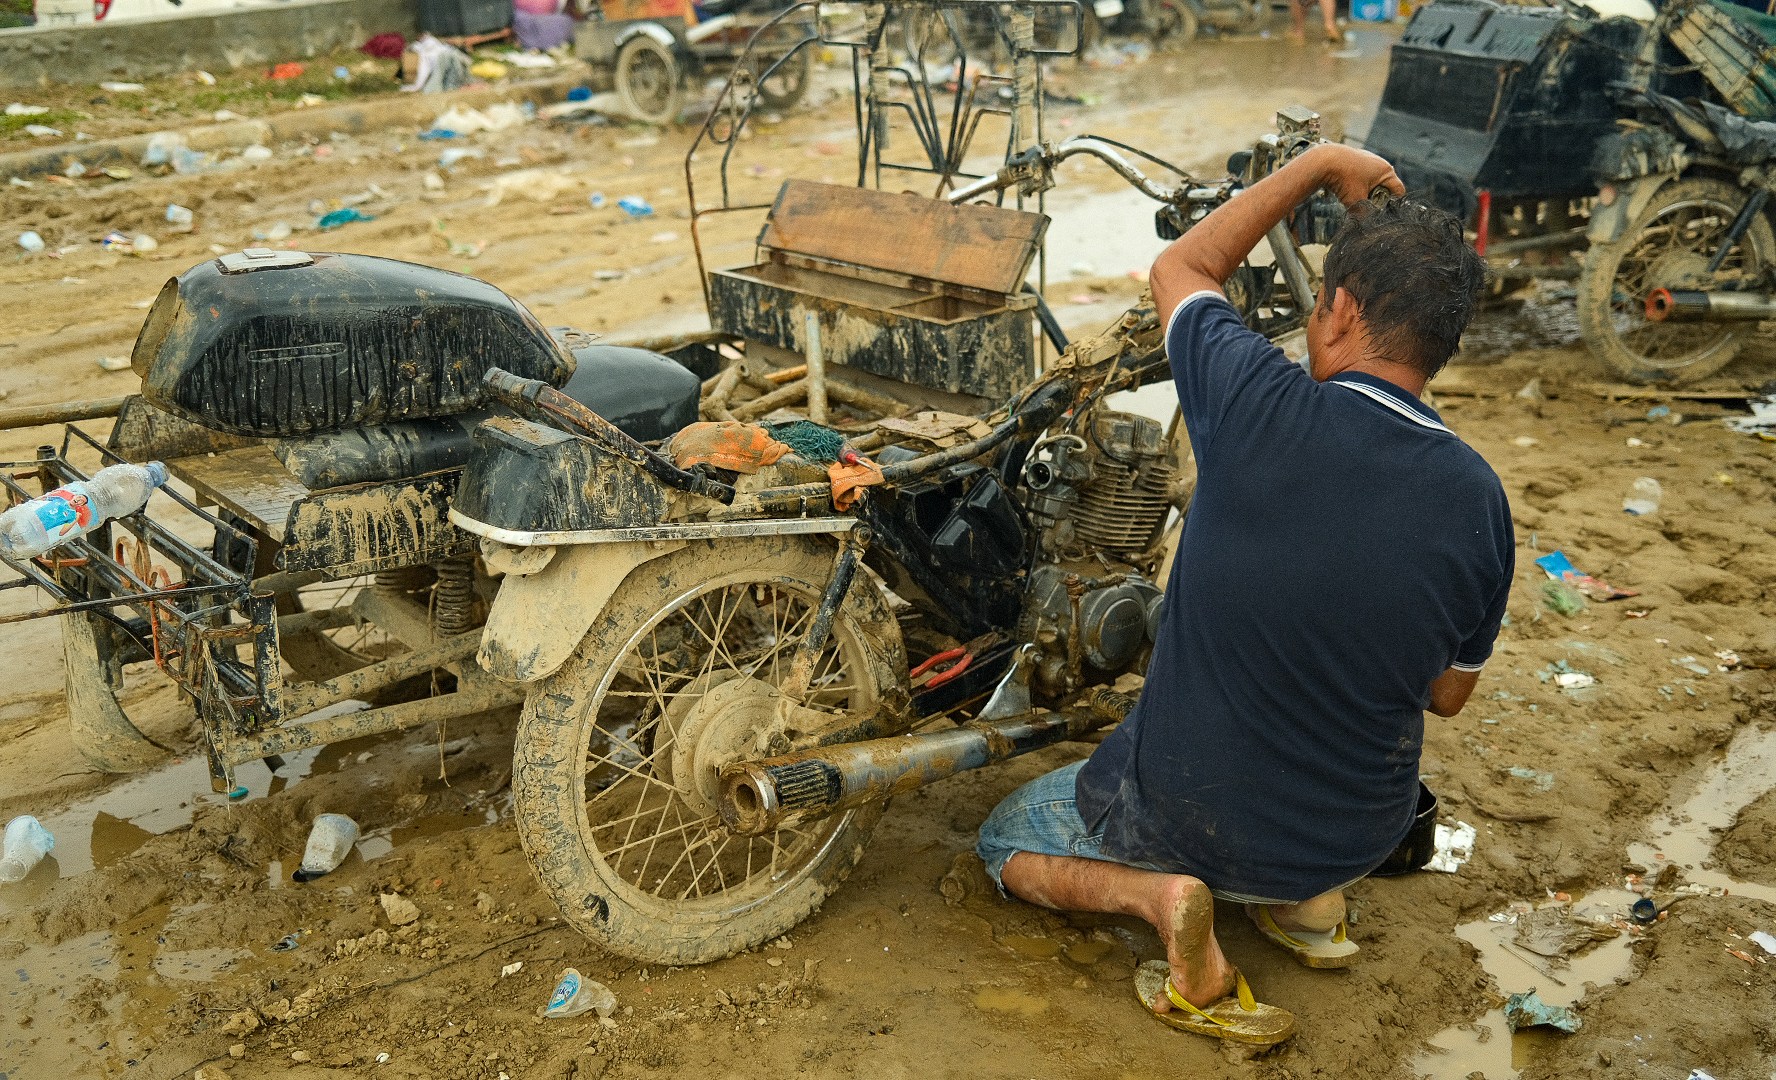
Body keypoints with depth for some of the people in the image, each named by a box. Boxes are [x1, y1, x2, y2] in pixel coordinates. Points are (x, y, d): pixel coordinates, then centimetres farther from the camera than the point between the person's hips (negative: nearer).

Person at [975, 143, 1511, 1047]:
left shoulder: (1262, 407, -26)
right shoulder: (1478, 499, -15)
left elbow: (1178, 269, -3)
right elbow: (1448, 694, 1)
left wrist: (1317, 166, 5)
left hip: (1186, 810, -4)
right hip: (1359, 838, 5)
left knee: (1007, 842, 23)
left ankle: (1155, 894, -5)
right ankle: (1311, 899, 19)